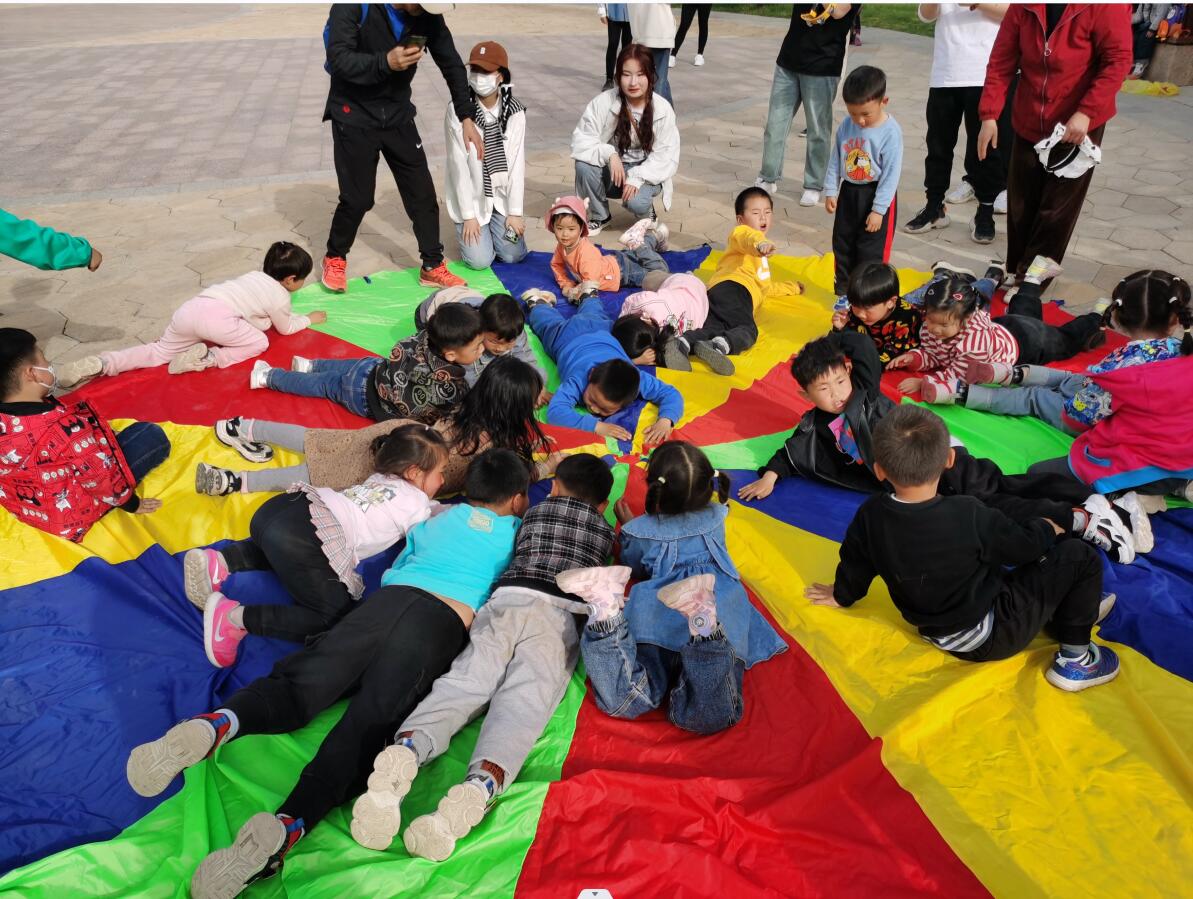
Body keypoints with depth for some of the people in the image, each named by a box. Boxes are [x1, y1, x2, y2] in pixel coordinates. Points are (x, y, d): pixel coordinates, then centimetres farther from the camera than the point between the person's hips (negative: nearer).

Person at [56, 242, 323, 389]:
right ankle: (209, 358, -14)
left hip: (190, 307, 8)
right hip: (217, 316, -8)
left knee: (160, 352, 16)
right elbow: (286, 328, 25)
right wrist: (309, 319, 40)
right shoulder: (281, 296, 9)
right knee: (260, 343, 6)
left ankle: (102, 363, -4)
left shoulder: (256, 276, 31)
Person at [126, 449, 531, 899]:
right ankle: (285, 827, -40)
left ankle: (215, 724, -36)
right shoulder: (516, 533, 24)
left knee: (297, 686, -7)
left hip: (388, 597, 4)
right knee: (369, 722, -19)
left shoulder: (435, 520, 34)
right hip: (445, 620, -3)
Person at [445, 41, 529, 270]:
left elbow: (517, 162, -5)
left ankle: (495, 225, 27)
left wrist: (515, 211, -9)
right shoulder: (458, 109, -14)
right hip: (471, 198, -2)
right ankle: (467, 227, 23)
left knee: (513, 255, -7)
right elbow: (458, 164, -14)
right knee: (480, 260, -12)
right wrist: (469, 215, -15)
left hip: (502, 197, 2)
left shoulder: (514, 111, -5)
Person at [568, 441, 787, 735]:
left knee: (623, 703, -19)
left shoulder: (640, 531, 21)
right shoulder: (716, 517, 27)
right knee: (707, 718, -24)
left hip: (656, 611, 0)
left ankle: (607, 613, -41)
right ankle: (706, 627, -52)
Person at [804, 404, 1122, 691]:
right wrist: (1047, 528, 12)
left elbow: (855, 562, 2)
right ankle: (1075, 660, 13)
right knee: (1079, 557, 0)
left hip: (936, 631, 6)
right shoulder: (968, 515, -28)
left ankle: (1063, 613, 32)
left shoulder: (870, 515, -15)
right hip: (987, 636, -6)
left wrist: (843, 594, 24)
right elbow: (1025, 546, -12)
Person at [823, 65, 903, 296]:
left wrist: (879, 209, -19)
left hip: (876, 195, -6)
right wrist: (830, 191, 3)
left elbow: (891, 174, -18)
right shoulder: (846, 126, -5)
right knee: (842, 245, 15)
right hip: (849, 192, 6)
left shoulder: (891, 132, -19)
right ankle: (843, 290, 30)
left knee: (871, 251, 1)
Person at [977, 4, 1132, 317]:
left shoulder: (1104, 6, -15)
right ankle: (1017, 276, 24)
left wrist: (1086, 112, -24)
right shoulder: (1024, 7, -3)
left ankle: (1029, 288, 8)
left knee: (1057, 212, 0)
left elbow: (1118, 59, -16)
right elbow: (1001, 61, -2)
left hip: (1078, 128, -4)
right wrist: (989, 114, -9)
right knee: (1020, 208, 9)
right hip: (1027, 125, 4)